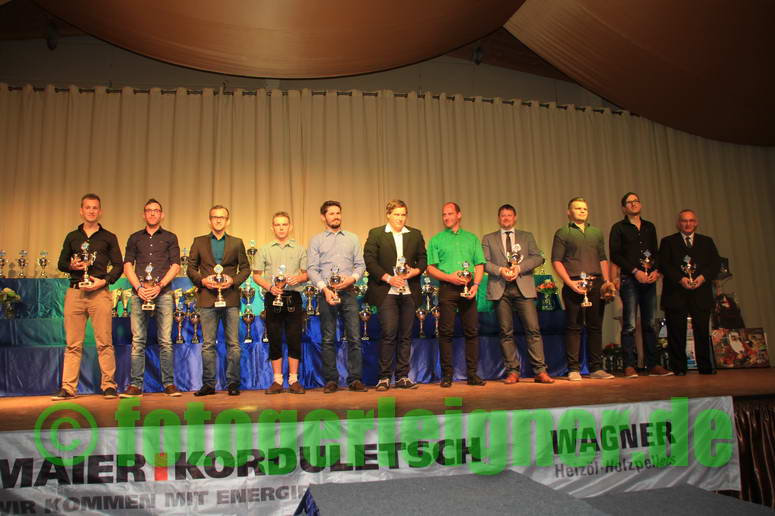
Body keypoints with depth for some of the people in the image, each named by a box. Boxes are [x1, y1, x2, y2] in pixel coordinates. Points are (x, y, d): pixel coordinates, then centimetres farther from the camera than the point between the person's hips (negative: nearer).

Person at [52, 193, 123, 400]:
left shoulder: (108, 238, 11)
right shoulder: (72, 237, 18)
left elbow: (118, 266, 7)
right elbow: (61, 263, 19)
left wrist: (104, 281, -9)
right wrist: (72, 266, -3)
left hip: (99, 292, -2)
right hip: (74, 292, 2)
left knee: (104, 342, -5)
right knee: (73, 343, 3)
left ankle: (109, 385, 0)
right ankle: (68, 387, 7)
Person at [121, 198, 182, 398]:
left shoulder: (170, 237, 13)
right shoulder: (135, 238, 17)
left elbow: (176, 265, 4)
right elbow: (128, 265, 9)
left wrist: (159, 286, -9)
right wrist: (139, 287, -6)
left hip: (163, 292, -1)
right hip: (139, 293, 2)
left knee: (165, 341, -3)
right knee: (137, 341, 0)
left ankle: (169, 384, 2)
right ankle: (135, 385, 5)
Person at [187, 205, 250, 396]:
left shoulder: (237, 243, 12)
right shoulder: (199, 242, 12)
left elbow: (245, 268, 11)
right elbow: (191, 268, 10)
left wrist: (233, 280, -6)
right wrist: (202, 280, -7)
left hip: (230, 298, 0)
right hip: (207, 298, 0)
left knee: (233, 344, 0)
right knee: (208, 344, 3)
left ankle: (233, 383, 8)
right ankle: (208, 384, 11)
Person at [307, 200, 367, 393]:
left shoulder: (352, 238, 14)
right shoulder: (316, 240, 8)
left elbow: (360, 265, 11)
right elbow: (312, 269, 0)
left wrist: (352, 278, -10)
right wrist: (324, 288, -14)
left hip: (348, 292, 1)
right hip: (326, 292, -1)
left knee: (354, 338, -2)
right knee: (328, 339, 2)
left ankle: (355, 379, 5)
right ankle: (331, 381, 10)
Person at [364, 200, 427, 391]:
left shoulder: (415, 235, 15)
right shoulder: (376, 234, 4)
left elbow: (423, 258, 16)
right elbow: (369, 260, -3)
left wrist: (416, 271, -5)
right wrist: (388, 278, -12)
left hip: (409, 292, 4)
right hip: (386, 292, -3)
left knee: (405, 335, 5)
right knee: (388, 334, -7)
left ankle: (402, 377, 13)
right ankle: (384, 377, 2)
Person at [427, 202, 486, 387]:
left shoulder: (472, 238, 16)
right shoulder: (436, 240, 10)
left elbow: (479, 265, 12)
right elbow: (431, 268, 4)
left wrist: (475, 284, -5)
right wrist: (449, 277, -11)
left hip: (468, 288, 2)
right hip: (447, 288, -2)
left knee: (472, 331, 0)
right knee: (446, 332, -3)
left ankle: (472, 374, 8)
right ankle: (447, 374, 4)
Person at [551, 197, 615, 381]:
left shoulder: (597, 232, 20)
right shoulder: (563, 233, 4)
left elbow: (603, 258, 20)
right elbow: (556, 261, -2)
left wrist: (606, 280, 6)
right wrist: (570, 283, -12)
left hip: (596, 283, 4)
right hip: (574, 285, -4)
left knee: (595, 326, 6)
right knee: (574, 327, -3)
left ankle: (596, 368, 13)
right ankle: (573, 369, 3)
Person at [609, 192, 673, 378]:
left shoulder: (649, 227, 18)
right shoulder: (619, 228, 4)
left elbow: (655, 252, 17)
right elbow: (615, 255, -4)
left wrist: (656, 271, -1)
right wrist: (635, 272, -11)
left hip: (649, 279, 4)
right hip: (629, 279, -4)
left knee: (650, 324, 4)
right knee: (629, 324, -6)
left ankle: (653, 365, 9)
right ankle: (630, 366, -3)